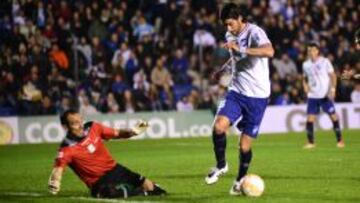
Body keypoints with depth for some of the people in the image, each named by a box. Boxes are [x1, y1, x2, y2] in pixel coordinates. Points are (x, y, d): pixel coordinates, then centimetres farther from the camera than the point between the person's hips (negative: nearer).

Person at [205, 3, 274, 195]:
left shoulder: (254, 33, -16)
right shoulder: (230, 36, 8)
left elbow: (269, 51, -38)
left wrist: (240, 49, -40)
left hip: (257, 95, -5)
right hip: (236, 92, 5)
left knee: (245, 144, -1)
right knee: (219, 126, -20)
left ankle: (240, 179, 22)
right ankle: (221, 165, 2)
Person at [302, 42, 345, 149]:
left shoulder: (325, 61, -4)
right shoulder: (306, 64, 6)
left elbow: (333, 75, -3)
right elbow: (304, 78, 20)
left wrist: (333, 89, -14)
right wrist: (305, 85, -2)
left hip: (325, 95, -3)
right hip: (312, 95, 3)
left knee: (333, 115, -2)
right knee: (310, 117, -5)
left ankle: (340, 140, 7)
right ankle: (310, 142, 3)